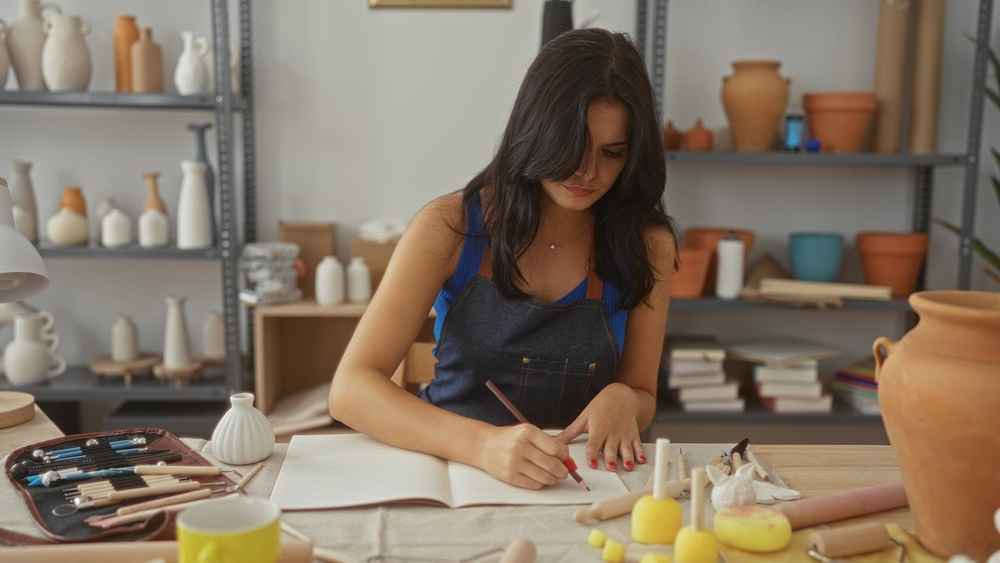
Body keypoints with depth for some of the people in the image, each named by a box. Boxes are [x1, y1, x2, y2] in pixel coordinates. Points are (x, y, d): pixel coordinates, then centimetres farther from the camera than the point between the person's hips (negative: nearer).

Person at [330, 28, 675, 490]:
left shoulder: (647, 246, -5)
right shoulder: (450, 226, -11)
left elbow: (642, 398, 7)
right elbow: (350, 391, -17)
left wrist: (621, 400, -17)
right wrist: (482, 443, -33)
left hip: (580, 480, 2)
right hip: (449, 463, -2)